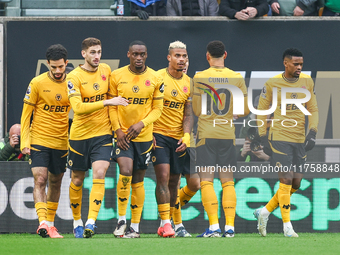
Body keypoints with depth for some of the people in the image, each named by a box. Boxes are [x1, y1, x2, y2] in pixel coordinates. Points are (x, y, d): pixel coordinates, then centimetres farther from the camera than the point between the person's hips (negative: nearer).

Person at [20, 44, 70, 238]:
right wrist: (24, 141, -6)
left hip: (61, 142, 3)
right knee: (40, 180, -15)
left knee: (55, 183, 10)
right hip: (39, 140, -3)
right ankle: (43, 222, -23)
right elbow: (26, 113, 0)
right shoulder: (37, 83, -6)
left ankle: (50, 224, 21)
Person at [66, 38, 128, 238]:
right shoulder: (74, 77, -12)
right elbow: (78, 107, -24)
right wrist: (106, 102, -28)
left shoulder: (106, 70, 4)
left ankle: (91, 222, -20)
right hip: (80, 134, -2)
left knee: (99, 174, -15)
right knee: (77, 179, 8)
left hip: (103, 133, 2)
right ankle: (77, 222, 25)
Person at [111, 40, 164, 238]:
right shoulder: (116, 76, -1)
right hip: (122, 134, -1)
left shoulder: (155, 79, 0)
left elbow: (157, 109, 3)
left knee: (138, 181, 7)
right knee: (125, 172, -20)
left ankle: (135, 226, 14)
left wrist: (141, 124, -13)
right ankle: (121, 219, -6)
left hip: (144, 135, 1)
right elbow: (112, 106, 3)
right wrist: (118, 129, -8)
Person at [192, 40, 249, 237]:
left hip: (206, 134, -2)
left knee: (207, 181, -1)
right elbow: (245, 109, 6)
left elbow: (197, 110, -1)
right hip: (228, 134, 2)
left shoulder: (200, 78, -4)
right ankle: (230, 226, 2)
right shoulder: (237, 78, 2)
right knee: (228, 182, 8)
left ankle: (214, 226, -11)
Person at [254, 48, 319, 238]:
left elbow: (313, 109, 10)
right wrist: (263, 135, -1)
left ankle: (265, 212, 21)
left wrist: (313, 132, -2)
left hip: (300, 140, 5)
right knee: (286, 180, -12)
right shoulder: (272, 84, -5)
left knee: (296, 184, 5)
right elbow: (262, 109, 4)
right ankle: (287, 226, -5)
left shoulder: (307, 82, 5)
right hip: (280, 138, -5)